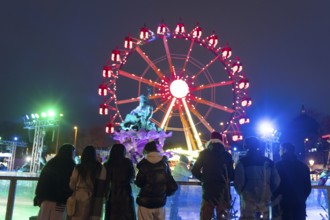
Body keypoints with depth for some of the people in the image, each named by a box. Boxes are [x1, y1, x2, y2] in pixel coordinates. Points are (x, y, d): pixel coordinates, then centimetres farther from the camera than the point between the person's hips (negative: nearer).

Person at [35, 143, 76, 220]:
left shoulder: (51, 163, 10)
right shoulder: (70, 165, -5)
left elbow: (41, 182, 12)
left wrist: (40, 198, 16)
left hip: (46, 200, 5)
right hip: (59, 202, -5)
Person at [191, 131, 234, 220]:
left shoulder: (204, 154, -1)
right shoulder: (227, 155, 0)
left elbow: (195, 171, -2)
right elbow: (232, 175, 1)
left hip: (208, 190, 0)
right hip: (223, 192, 1)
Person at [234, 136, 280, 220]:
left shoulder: (243, 162, -7)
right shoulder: (268, 161, 6)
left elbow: (239, 181, -12)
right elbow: (276, 181, 2)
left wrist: (241, 192, 7)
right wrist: (269, 193, 16)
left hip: (249, 199, -4)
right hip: (265, 199, 4)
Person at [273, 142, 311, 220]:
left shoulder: (279, 165, -9)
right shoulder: (303, 166, 7)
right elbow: (308, 186, 10)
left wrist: (275, 198, 8)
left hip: (284, 203, -4)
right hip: (299, 203, 4)